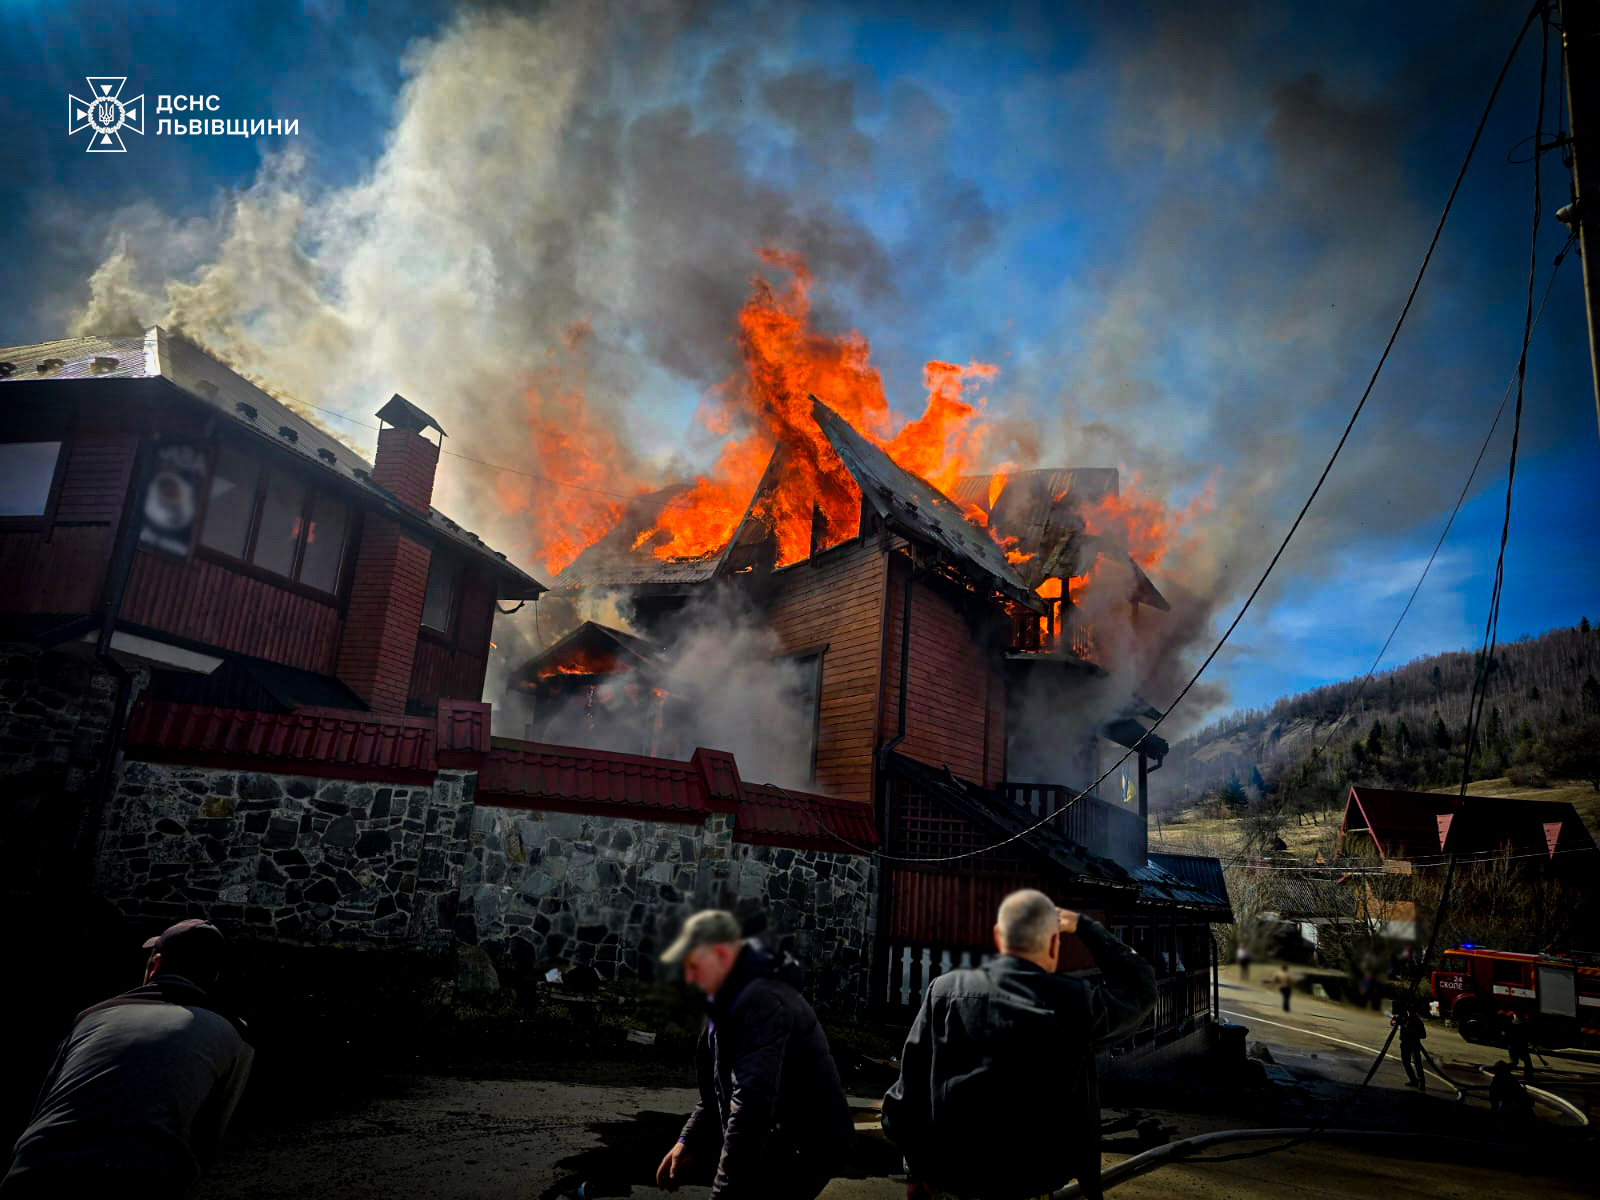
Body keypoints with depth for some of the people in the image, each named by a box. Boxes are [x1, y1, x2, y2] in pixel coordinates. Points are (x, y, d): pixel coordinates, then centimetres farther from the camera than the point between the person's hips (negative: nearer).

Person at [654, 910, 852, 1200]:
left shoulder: (763, 1001, -24)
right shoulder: (732, 997, 9)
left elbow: (753, 1102, -30)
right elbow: (717, 1088, 18)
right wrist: (688, 1141, 6)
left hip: (805, 1149, -10)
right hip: (775, 1139, 10)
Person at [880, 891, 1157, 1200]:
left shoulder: (946, 988, -5)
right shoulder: (1075, 1002, -8)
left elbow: (911, 1089, -1)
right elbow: (1141, 986, 11)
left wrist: (917, 1167, 13)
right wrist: (1084, 926, 17)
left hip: (949, 1170, 2)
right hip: (1038, 1175, -1)